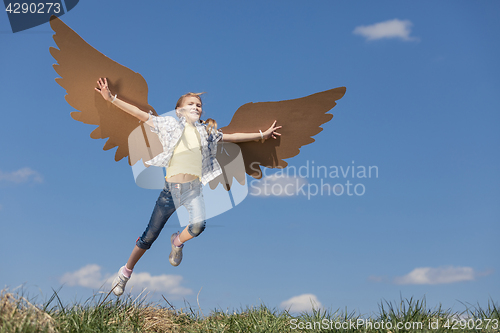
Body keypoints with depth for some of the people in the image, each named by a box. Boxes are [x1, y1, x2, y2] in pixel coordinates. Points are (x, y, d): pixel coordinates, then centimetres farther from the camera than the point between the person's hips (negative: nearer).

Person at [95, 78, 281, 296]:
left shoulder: (206, 131, 14)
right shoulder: (170, 125, 5)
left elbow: (232, 137, 19)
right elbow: (140, 114, -1)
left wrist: (262, 135, 21)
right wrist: (111, 98, -8)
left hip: (194, 188, 2)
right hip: (171, 188, -2)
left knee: (198, 225, -25)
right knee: (149, 236, 3)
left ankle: (177, 243, 10)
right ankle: (125, 272, 25)